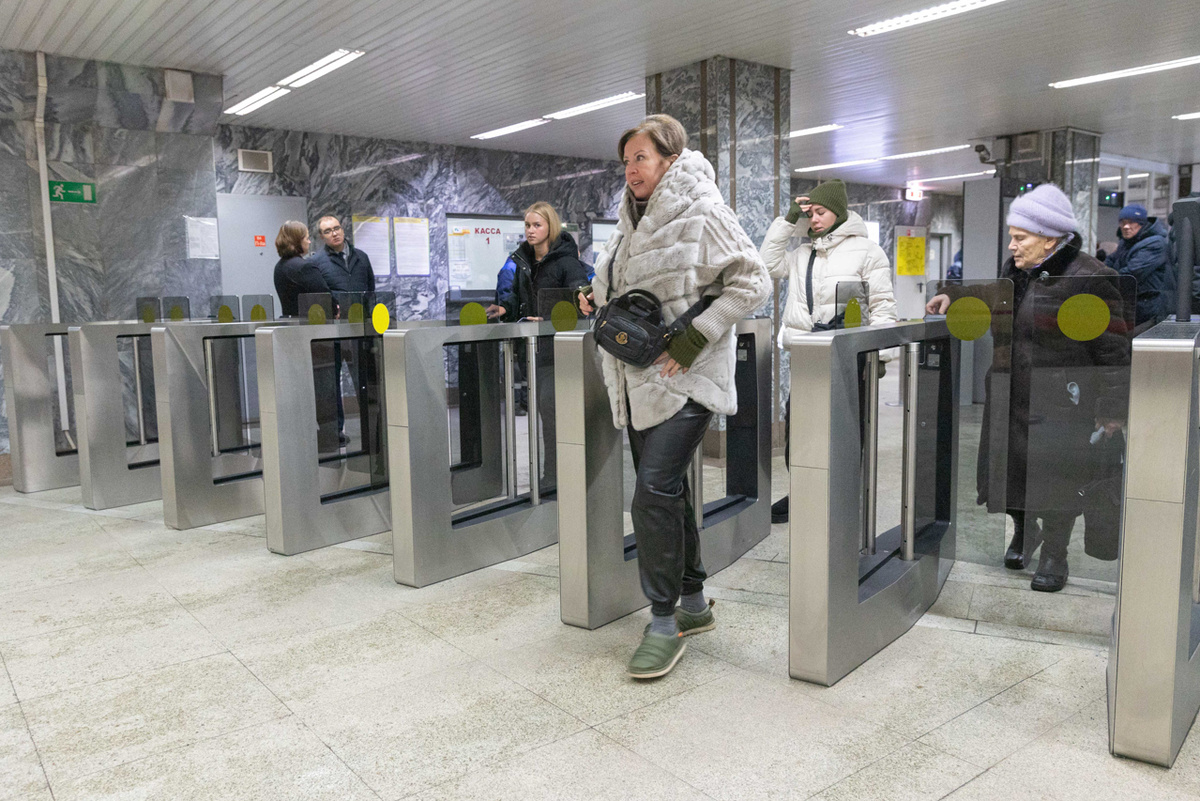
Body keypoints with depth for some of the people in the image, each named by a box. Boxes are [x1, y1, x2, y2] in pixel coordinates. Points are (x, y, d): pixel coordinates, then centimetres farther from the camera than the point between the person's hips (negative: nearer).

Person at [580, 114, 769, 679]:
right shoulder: (633, 221, 16)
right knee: (667, 492, 13)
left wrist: (694, 337, -19)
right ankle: (693, 602, 27)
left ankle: (665, 623, 0)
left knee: (654, 495, -13)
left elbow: (752, 282, -14)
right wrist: (599, 299, 8)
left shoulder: (702, 215, -8)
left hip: (683, 379, -8)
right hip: (638, 380, 8)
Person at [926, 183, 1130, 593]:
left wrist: (1111, 408, -13)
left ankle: (1054, 555, 24)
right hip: (1009, 397, 7)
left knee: (1056, 481, 4)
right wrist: (953, 295, 15)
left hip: (1060, 406, -6)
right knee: (1008, 469, 13)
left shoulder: (1089, 279, -15)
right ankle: (1023, 530, 40)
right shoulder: (1014, 271, 6)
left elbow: (1115, 350, -13)